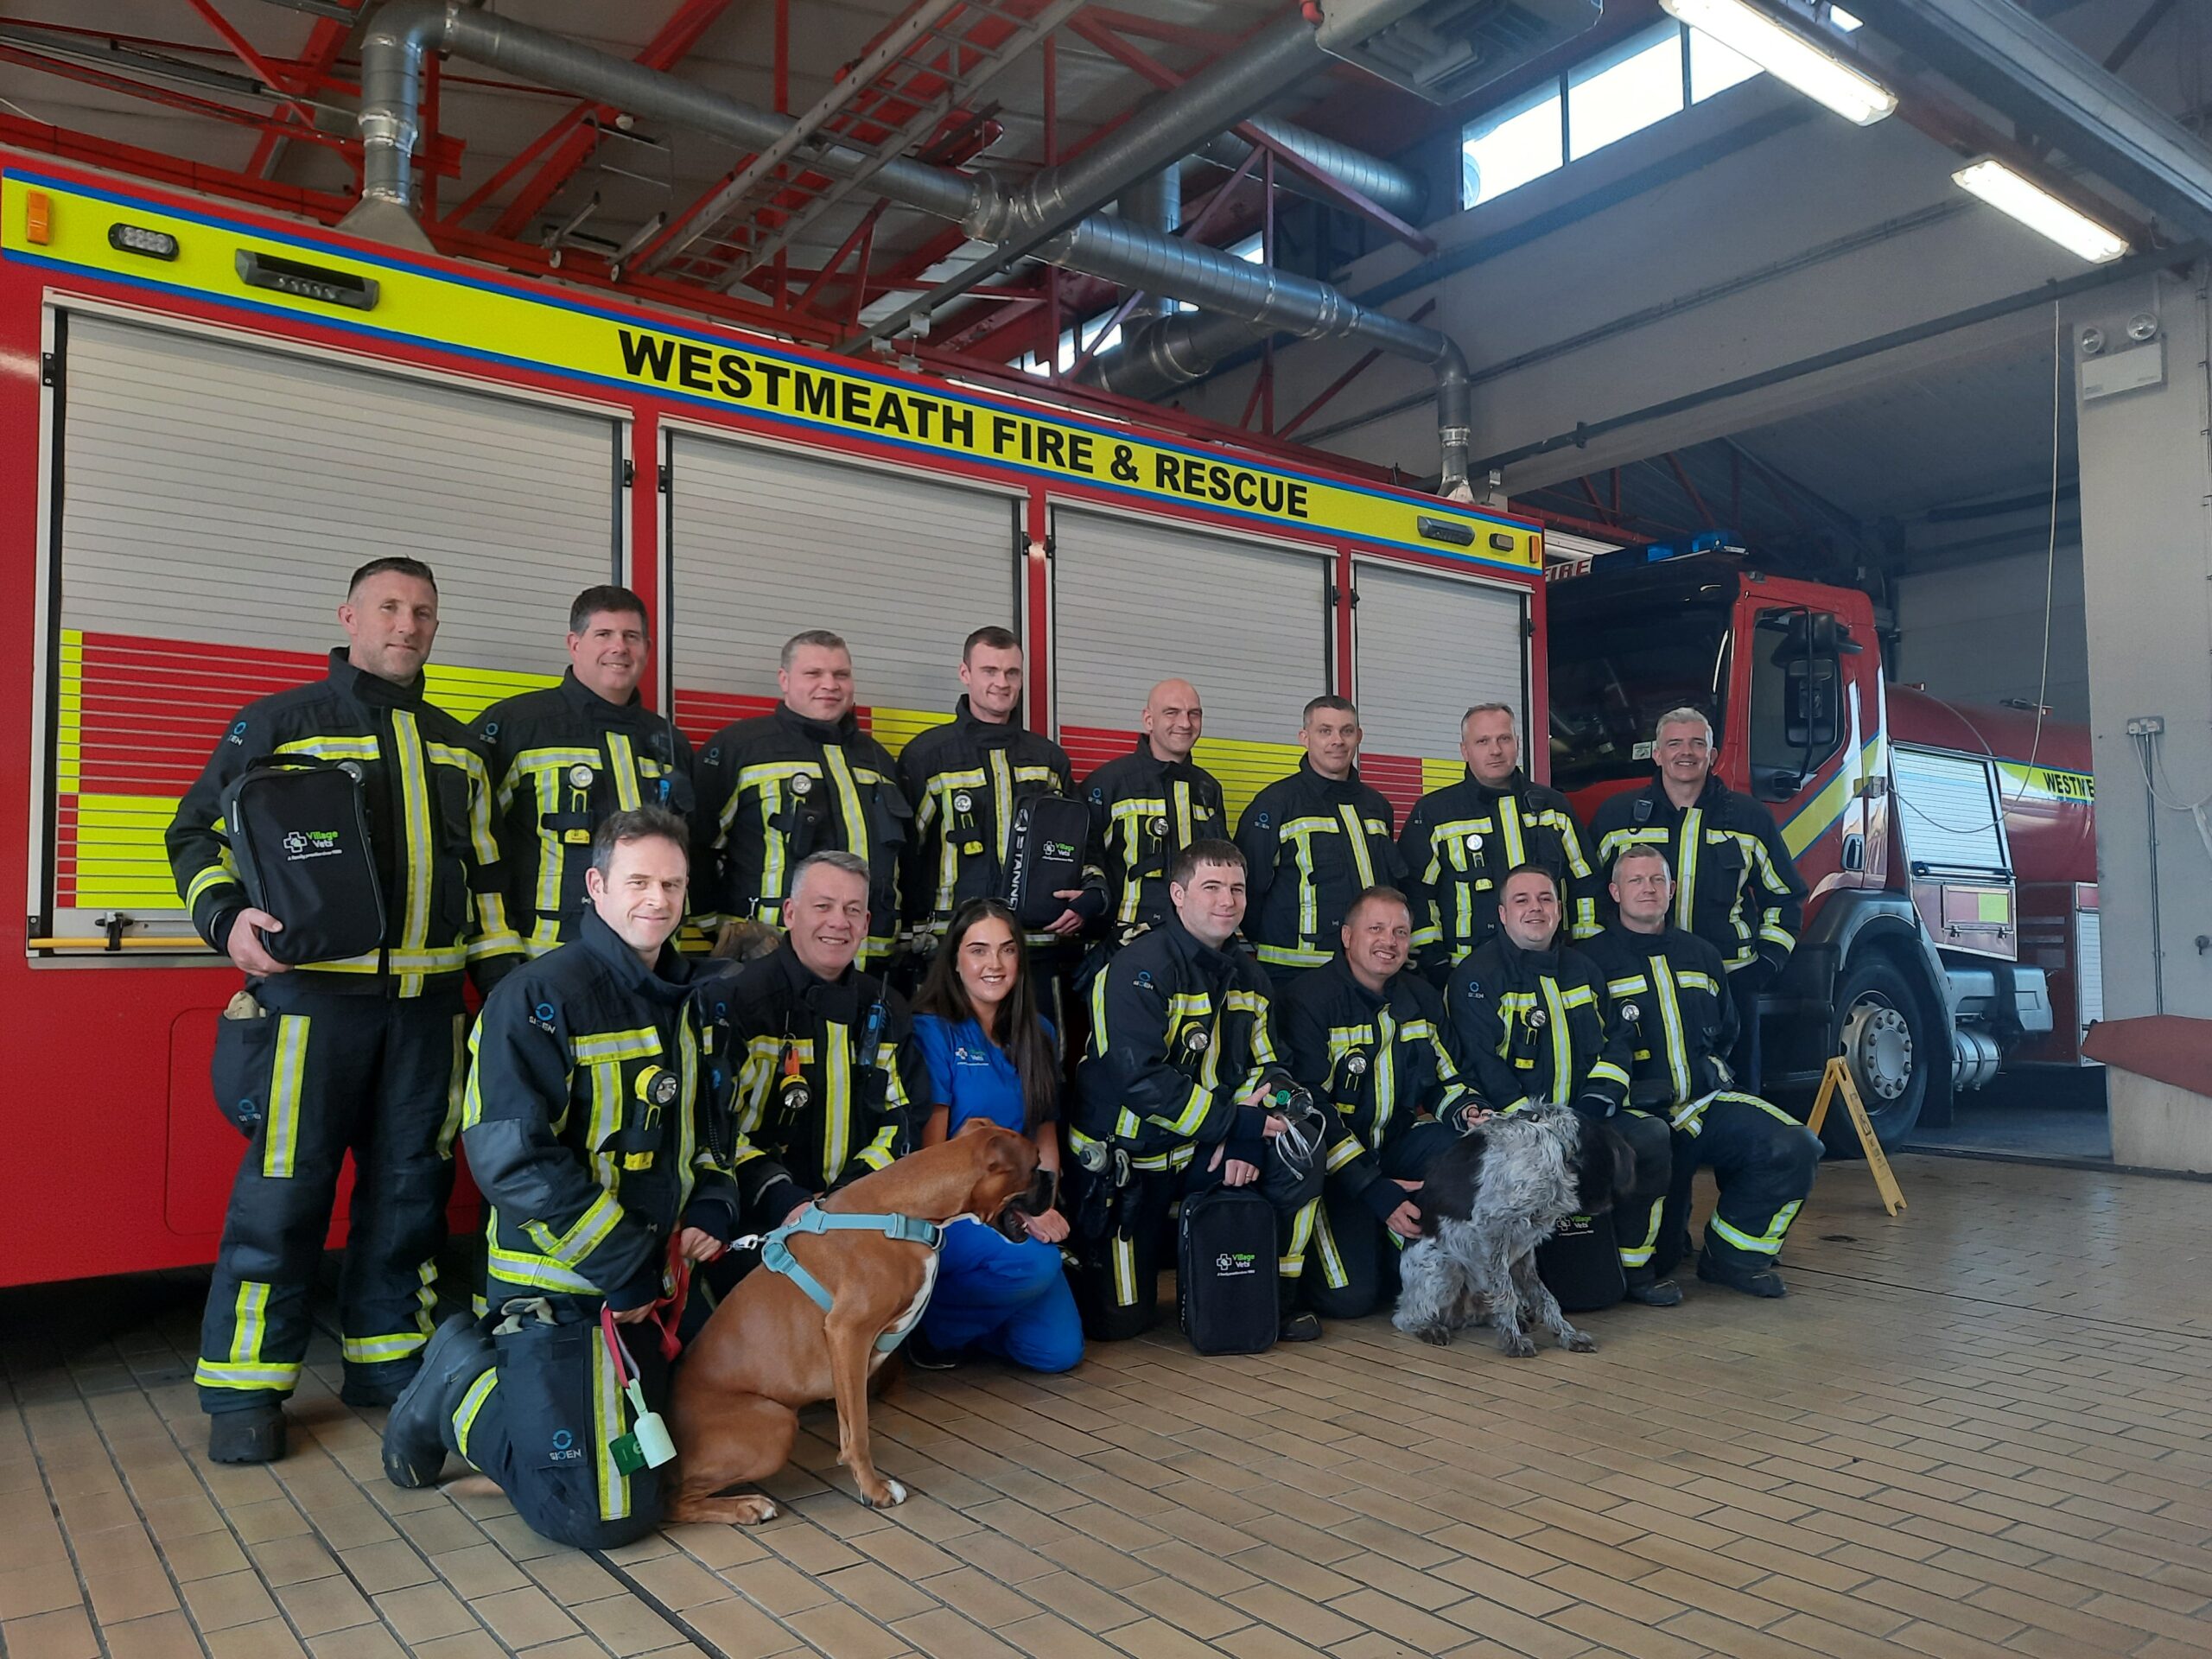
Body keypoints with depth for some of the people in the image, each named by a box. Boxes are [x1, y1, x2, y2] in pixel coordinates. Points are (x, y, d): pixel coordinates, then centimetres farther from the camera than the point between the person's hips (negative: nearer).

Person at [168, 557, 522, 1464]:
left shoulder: (456, 745, 18)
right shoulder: (280, 723, 4)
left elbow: (484, 872, 20)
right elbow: (198, 829, 2)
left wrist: (505, 977, 13)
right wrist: (226, 917, -16)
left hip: (428, 1002, 5)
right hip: (314, 992, -4)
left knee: (410, 1184, 9)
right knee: (282, 1189, -3)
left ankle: (388, 1358, 22)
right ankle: (244, 1388, 9)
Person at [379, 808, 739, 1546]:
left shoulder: (679, 1003, 9)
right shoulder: (539, 998, -17)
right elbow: (511, 1156, -23)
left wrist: (713, 1208, 1)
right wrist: (620, 1266, -20)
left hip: (651, 1282, 8)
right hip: (561, 1288, -8)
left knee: (656, 1455, 20)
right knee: (603, 1512, -10)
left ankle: (490, 1357, 30)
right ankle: (462, 1385, 11)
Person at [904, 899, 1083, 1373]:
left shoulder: (1038, 1035, 10)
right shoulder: (931, 1031, -8)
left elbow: (1046, 1136, 13)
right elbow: (933, 1152, -11)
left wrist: (1044, 1204, -8)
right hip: (941, 1213, -6)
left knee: (1060, 1351, -8)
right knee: (1036, 1263, -32)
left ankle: (964, 1313, 19)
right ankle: (931, 1324, -5)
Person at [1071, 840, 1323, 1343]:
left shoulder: (1248, 977, 5)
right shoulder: (1139, 969, -19)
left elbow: (1266, 1068, 5)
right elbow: (1140, 1081, -27)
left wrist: (1246, 1141, -15)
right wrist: (1236, 1121, -25)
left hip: (1202, 1151, 6)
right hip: (1125, 1158, -5)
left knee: (1299, 1165, -17)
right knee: (1122, 1320, -2)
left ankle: (1278, 1296, 4)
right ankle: (1088, 1260, 31)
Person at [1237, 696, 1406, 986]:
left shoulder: (1376, 805, 15)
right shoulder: (1275, 803, -5)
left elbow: (1397, 886, 24)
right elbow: (1248, 889, -6)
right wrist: (1247, 967, -6)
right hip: (1293, 973, -5)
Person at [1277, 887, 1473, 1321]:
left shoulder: (1422, 998, 7)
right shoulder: (1309, 1000, -13)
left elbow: (1443, 1078, 16)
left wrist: (1468, 1110, -10)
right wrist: (1374, 1190, -23)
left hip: (1396, 1147, 6)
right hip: (1332, 1167, -6)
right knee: (1351, 1296, -21)